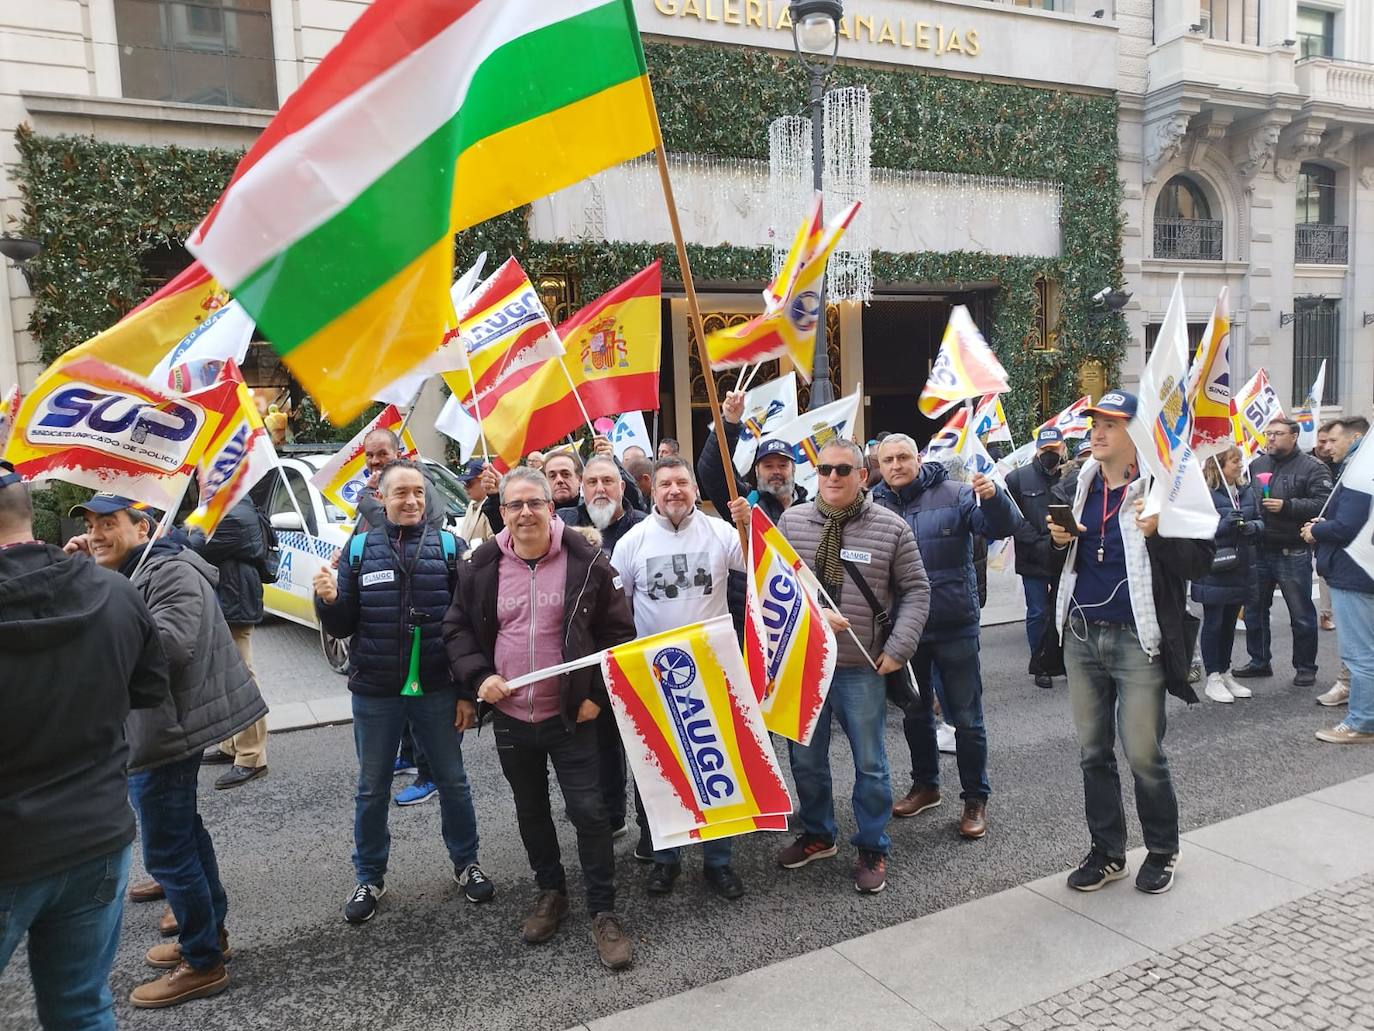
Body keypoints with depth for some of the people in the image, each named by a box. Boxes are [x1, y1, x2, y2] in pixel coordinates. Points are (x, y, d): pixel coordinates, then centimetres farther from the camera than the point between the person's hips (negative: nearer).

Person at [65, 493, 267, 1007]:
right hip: (158, 729, 11)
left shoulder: (174, 573, -18)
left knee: (167, 849, -3)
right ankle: (210, 929, 37)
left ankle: (203, 963, 11)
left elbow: (170, 643, -30)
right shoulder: (128, 576, 14)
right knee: (183, 833, 21)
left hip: (165, 731, -11)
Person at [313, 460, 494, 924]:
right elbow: (341, 626, 3)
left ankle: (466, 863, 32)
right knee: (372, 790, 14)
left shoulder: (446, 547, -3)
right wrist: (328, 600, -19)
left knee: (453, 782, 13)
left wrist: (467, 692, -4)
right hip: (374, 694, 1)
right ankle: (369, 877, 31)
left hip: (436, 691, -1)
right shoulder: (359, 550, 0)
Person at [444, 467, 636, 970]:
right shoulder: (482, 567, -1)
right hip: (509, 717, 3)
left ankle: (603, 912, 16)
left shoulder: (585, 561, -8)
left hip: (571, 717, -3)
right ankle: (551, 892, 38)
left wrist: (599, 695, -8)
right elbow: (457, 629, 9)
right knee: (531, 811, 18)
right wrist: (478, 677, -7)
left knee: (588, 811, -1)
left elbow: (619, 632, -3)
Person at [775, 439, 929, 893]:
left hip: (862, 667, -2)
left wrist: (898, 648, -9)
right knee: (805, 756, 15)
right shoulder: (791, 521, 0)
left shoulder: (891, 527, -3)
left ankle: (872, 849, 26)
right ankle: (817, 835, 35)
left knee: (870, 762, 8)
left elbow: (915, 591, 1)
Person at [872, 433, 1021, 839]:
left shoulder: (954, 495, -6)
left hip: (955, 627, -3)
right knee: (915, 714, 19)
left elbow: (1002, 527, -12)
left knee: (966, 718, 5)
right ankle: (925, 786, 37)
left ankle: (975, 800, 20)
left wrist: (993, 497, -33)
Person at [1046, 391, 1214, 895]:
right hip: (1081, 636, 6)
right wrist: (1059, 541, -2)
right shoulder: (1075, 489, 10)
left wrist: (1157, 532, -26)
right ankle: (1107, 852, 28)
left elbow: (1199, 560, -10)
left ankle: (1162, 851, 25)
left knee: (1144, 754, 2)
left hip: (1137, 640, -5)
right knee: (1093, 752, 13)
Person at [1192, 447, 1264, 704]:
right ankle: (1213, 678, 12)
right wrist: (1224, 524, -28)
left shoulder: (1247, 492, 8)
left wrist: (1253, 526, -10)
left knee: (1230, 623, 16)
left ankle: (1225, 673, 28)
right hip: (1213, 568, -6)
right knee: (1213, 622, 3)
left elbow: (1260, 521, 12)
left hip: (1239, 567, 7)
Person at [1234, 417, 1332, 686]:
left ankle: (1305, 667, 18)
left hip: (1293, 554, -5)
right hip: (1258, 551, 5)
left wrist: (1287, 506, -22)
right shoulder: (1256, 465, 11)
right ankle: (1259, 662, 26)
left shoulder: (1312, 468, -5)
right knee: (1254, 610, 13)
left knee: (1301, 614, 5)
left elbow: (1323, 503, -16)